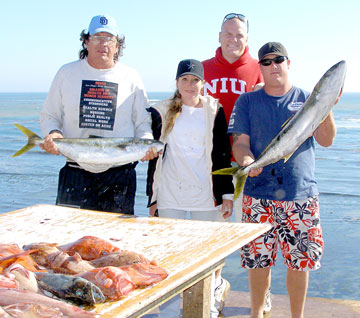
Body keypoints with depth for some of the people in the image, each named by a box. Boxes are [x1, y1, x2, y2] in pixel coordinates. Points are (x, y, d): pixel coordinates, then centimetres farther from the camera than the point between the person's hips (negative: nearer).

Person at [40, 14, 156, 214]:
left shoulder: (131, 78, 7)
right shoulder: (67, 73, 8)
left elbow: (142, 122, 10)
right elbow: (49, 115, 12)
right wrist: (52, 133, -10)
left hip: (120, 175, 0)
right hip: (76, 174, 0)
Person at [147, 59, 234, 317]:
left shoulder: (214, 111, 5)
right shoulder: (163, 112, 7)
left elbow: (223, 155, 6)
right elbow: (155, 156, 9)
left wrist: (227, 194, 1)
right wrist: (153, 196, 7)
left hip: (206, 194, 0)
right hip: (170, 195, 1)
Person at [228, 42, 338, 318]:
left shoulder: (307, 99, 8)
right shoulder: (248, 102, 10)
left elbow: (326, 140, -1)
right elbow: (240, 142, 2)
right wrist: (247, 161, -19)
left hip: (301, 194, 0)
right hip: (258, 194, 0)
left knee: (301, 260, 4)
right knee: (258, 260, 4)